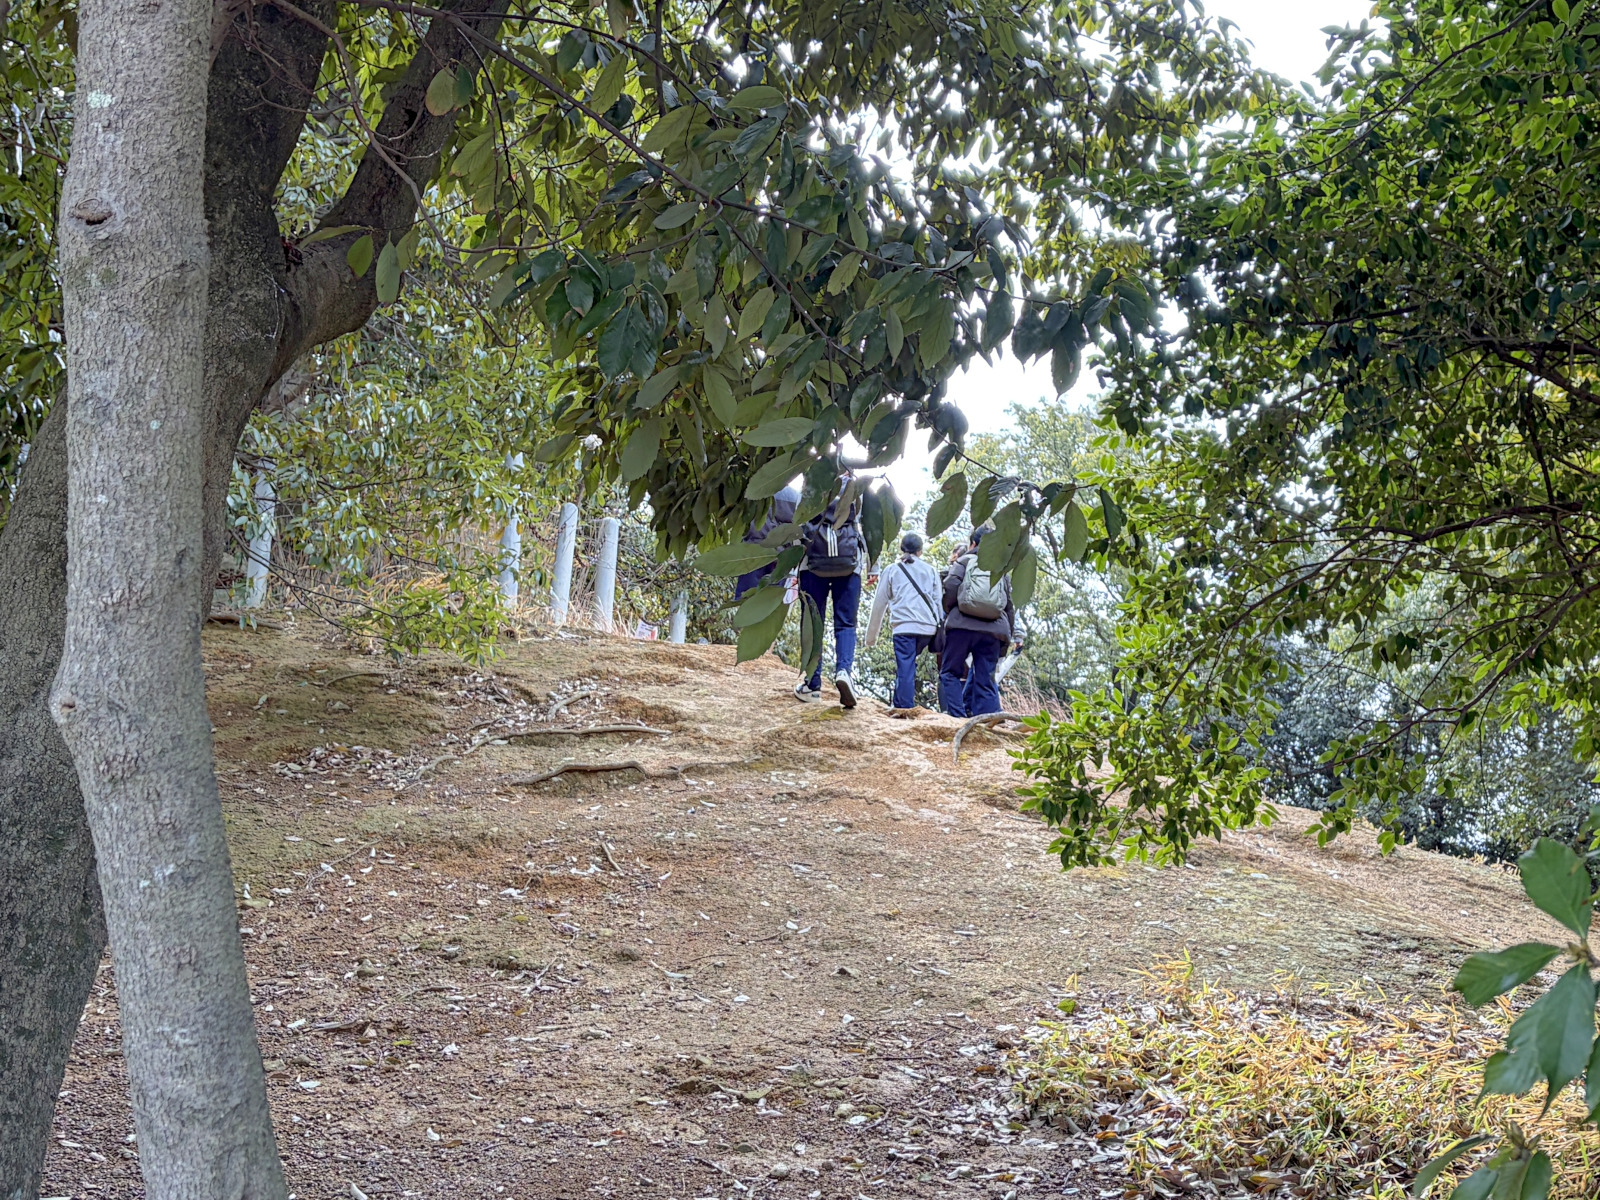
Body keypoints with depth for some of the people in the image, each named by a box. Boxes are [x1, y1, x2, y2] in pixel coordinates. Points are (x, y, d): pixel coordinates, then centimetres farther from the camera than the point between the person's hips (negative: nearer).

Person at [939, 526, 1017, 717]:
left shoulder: (964, 561, 12)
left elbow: (951, 588, -5)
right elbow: (1010, 606, 19)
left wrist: (949, 613, 10)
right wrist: (1006, 638, 20)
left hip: (962, 625, -3)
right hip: (993, 631, 3)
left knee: (950, 673, 4)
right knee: (985, 679, 4)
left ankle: (957, 717, -12)